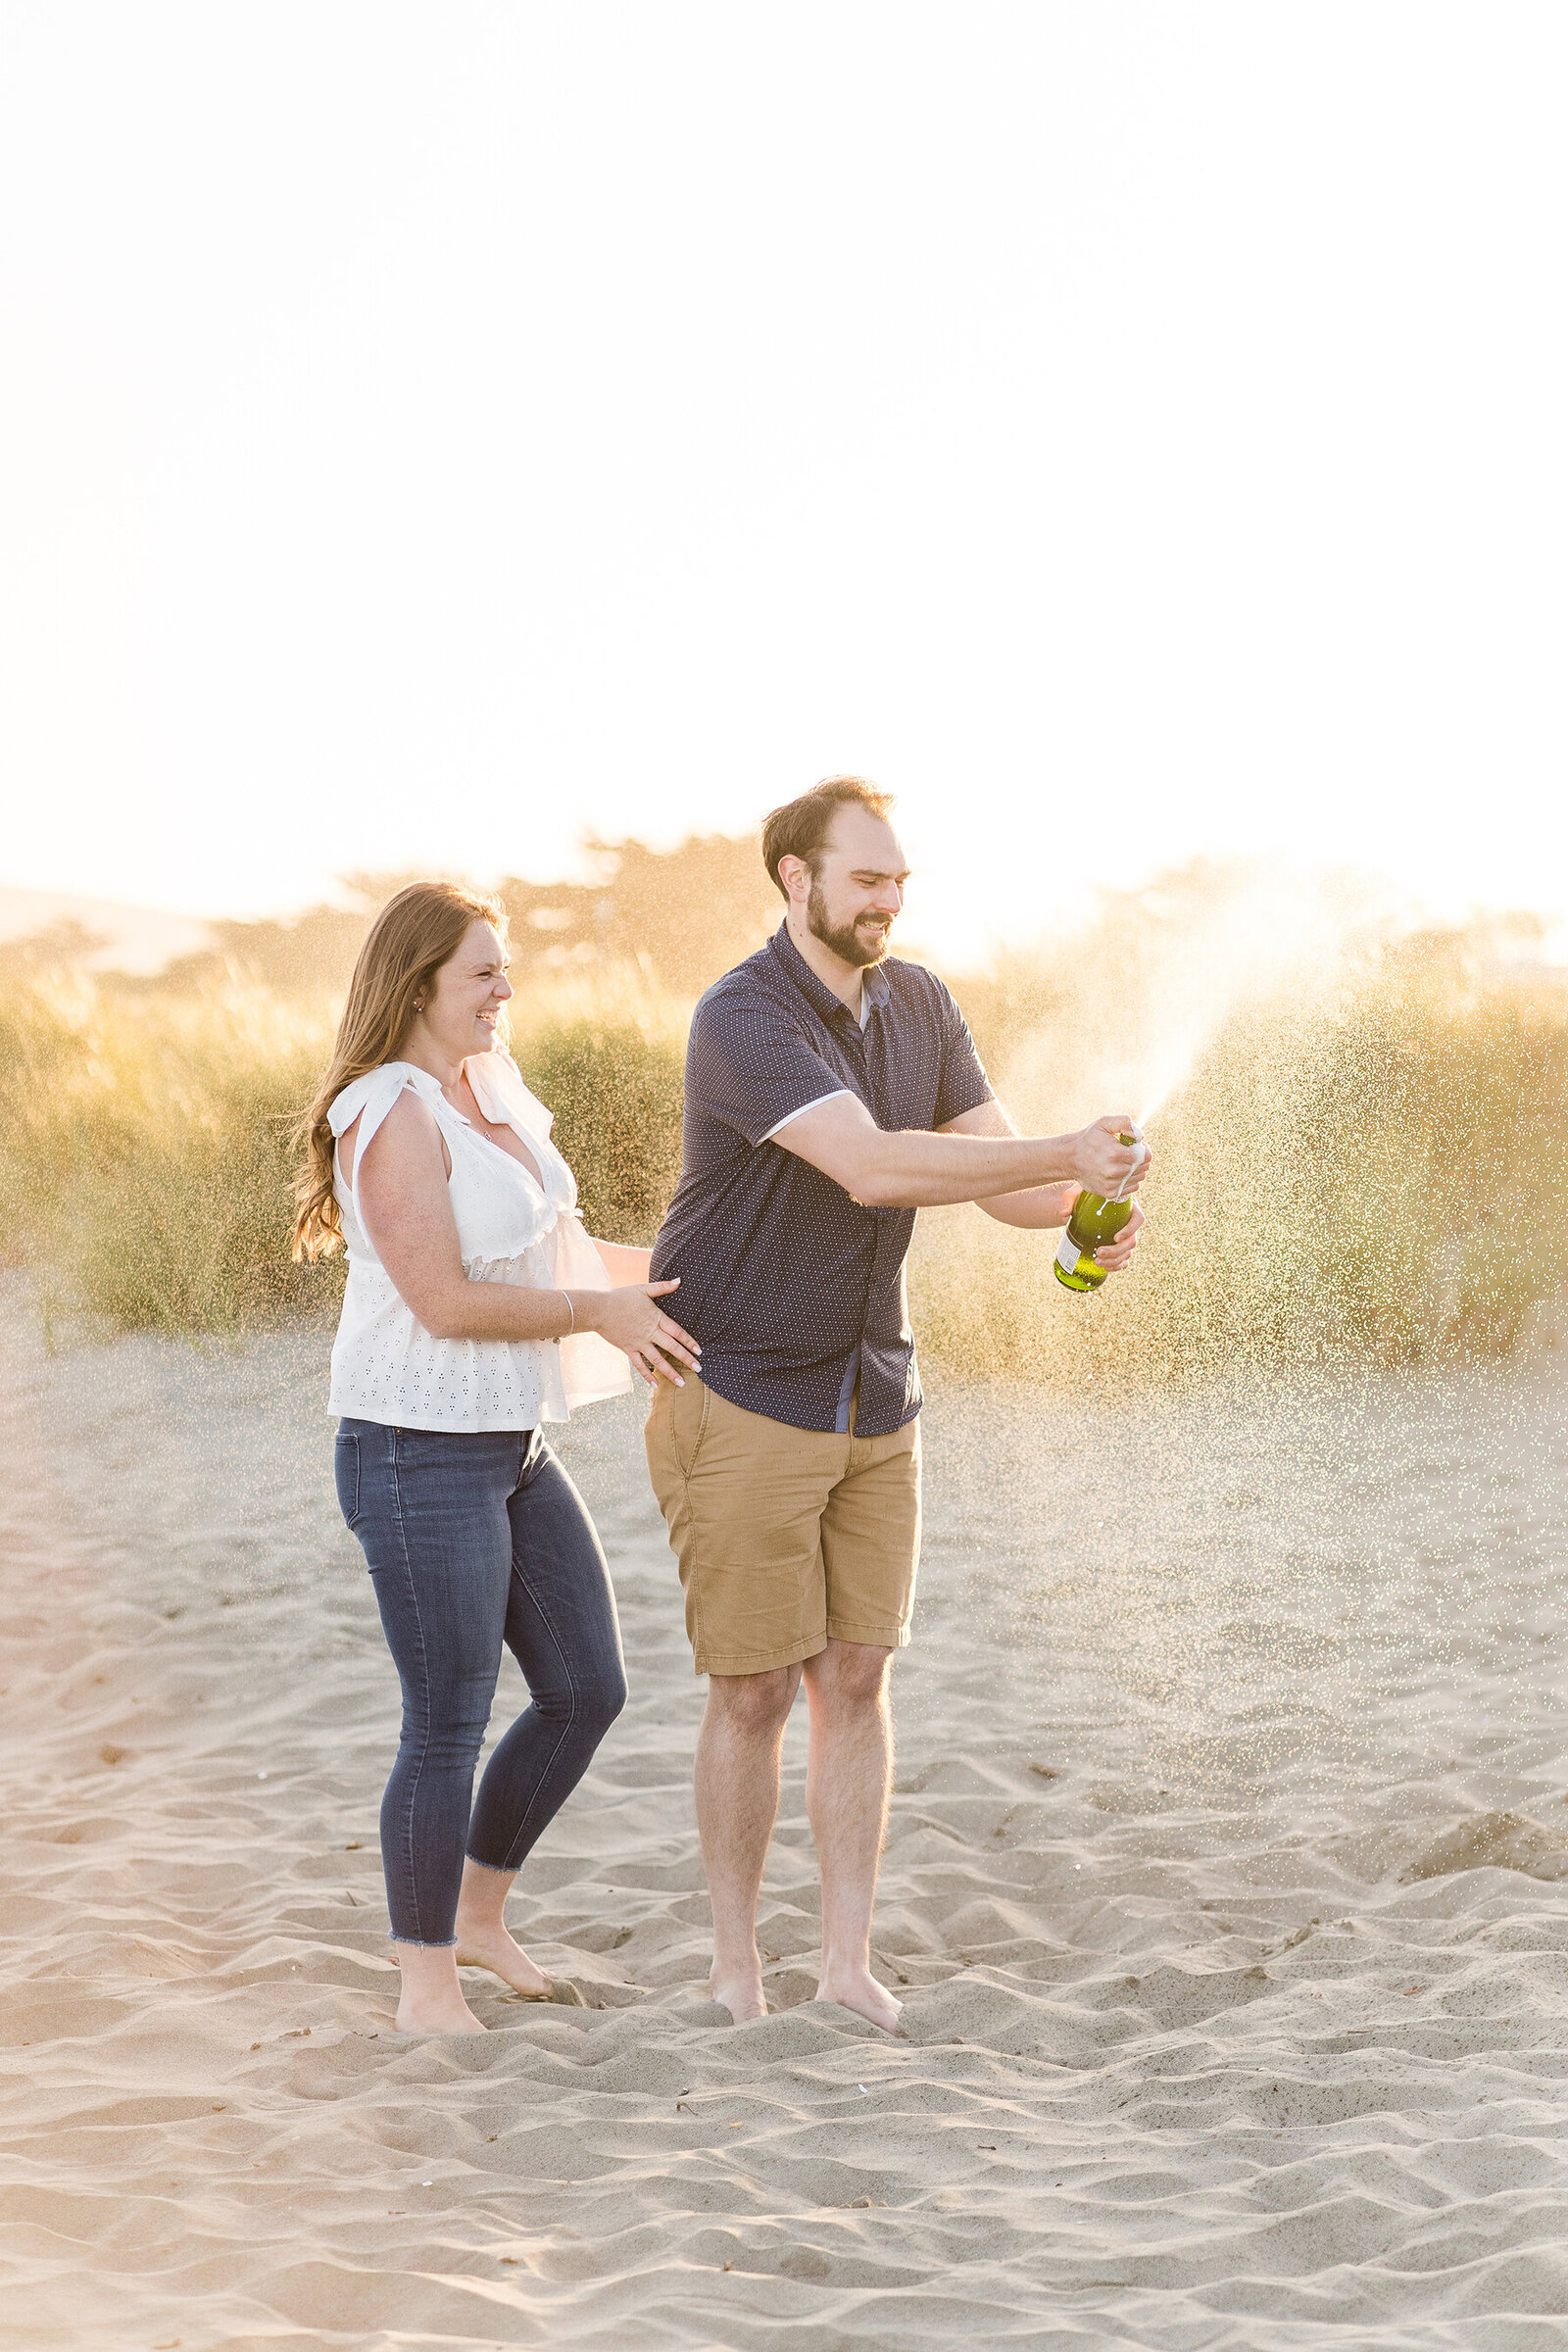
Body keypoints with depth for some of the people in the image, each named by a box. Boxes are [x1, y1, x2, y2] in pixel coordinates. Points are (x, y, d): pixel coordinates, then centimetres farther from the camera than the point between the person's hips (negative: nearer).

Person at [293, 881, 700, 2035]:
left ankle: (478, 1916, 28)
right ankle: (427, 1985, 11)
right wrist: (600, 1311, -15)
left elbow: (555, 1250, 21)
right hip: (420, 1458, -9)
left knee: (588, 1690, 12)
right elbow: (445, 1300, -22)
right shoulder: (393, 1117, -17)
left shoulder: (491, 1094, 11)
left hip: (512, 1450, 9)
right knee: (449, 1726, -2)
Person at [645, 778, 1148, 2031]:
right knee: (756, 1689, 0)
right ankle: (737, 1964, 14)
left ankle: (850, 1963, 14)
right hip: (742, 1400, -6)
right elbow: (873, 1167, -34)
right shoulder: (743, 1018, -21)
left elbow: (1005, 1176, -1)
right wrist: (1071, 1151, -36)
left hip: (873, 1399, 6)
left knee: (856, 1679, 7)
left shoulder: (919, 1003, 3)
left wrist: (1086, 1208, -24)